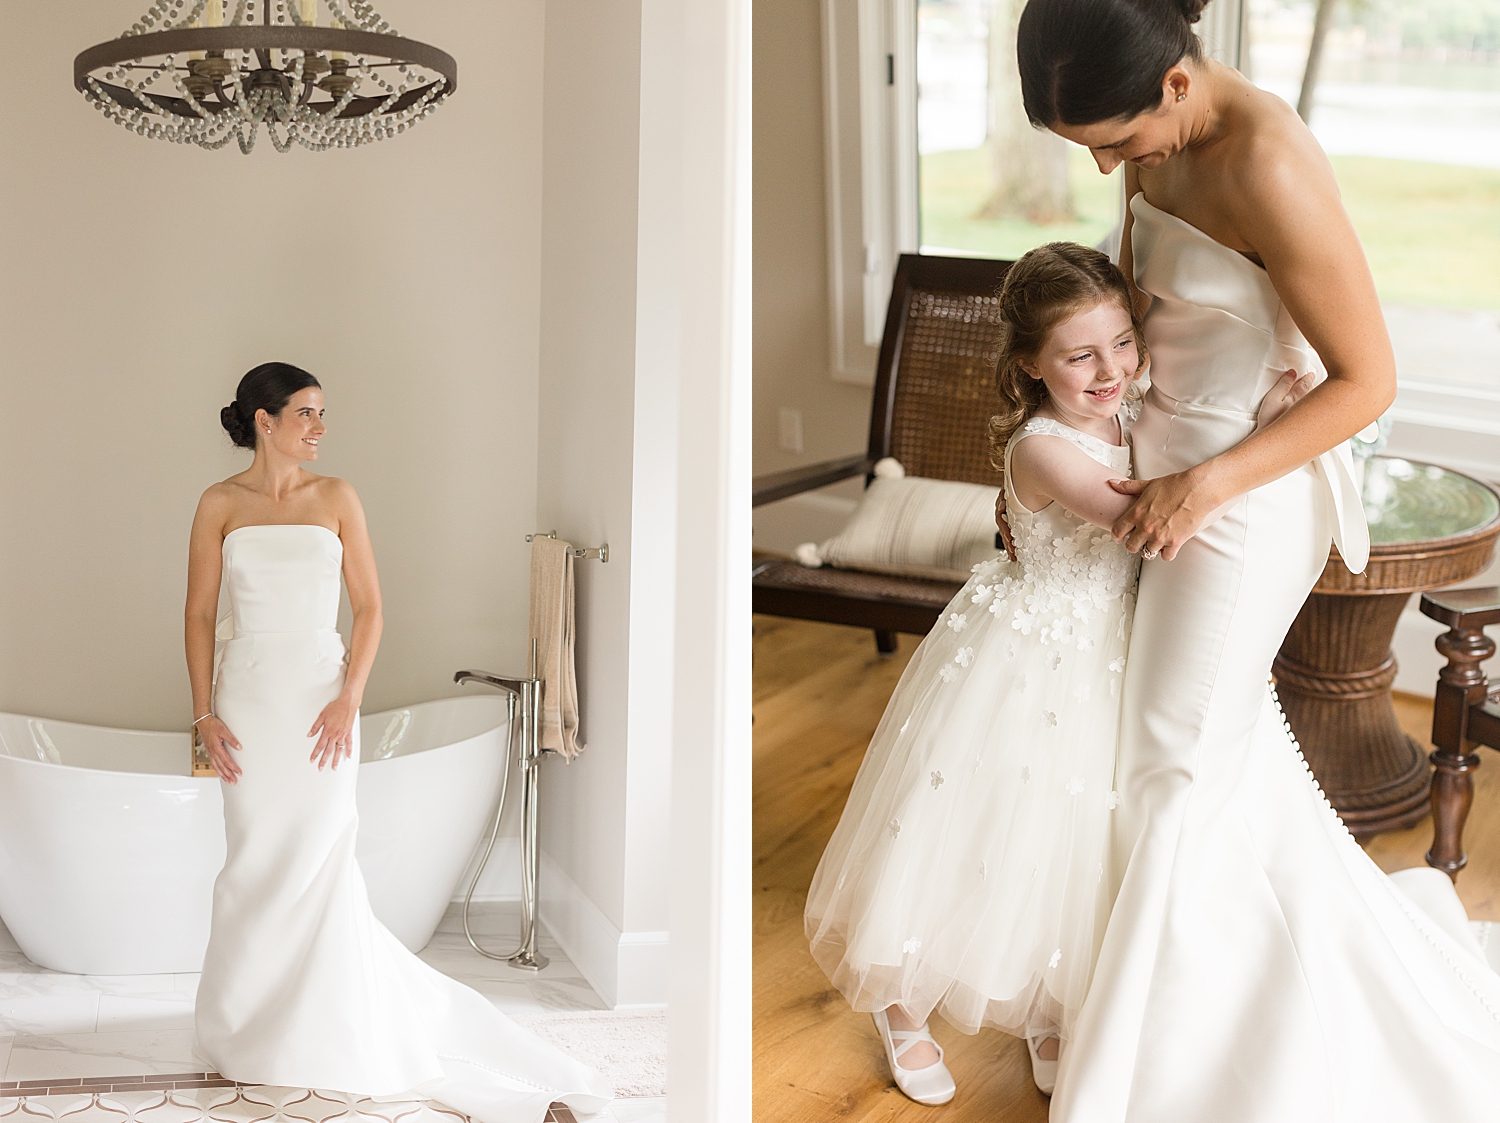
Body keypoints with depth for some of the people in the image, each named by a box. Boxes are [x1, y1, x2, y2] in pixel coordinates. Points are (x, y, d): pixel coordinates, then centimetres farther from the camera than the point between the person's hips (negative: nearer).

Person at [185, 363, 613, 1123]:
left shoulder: (335, 498, 4)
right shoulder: (220, 505, 2)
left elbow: (369, 607, 3)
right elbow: (199, 615, 4)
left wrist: (349, 698, -8)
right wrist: (204, 712, -3)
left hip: (319, 696, 0)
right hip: (249, 696, 0)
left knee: (317, 860, -1)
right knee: (254, 863, 5)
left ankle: (325, 1031, 13)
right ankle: (247, 1027, 21)